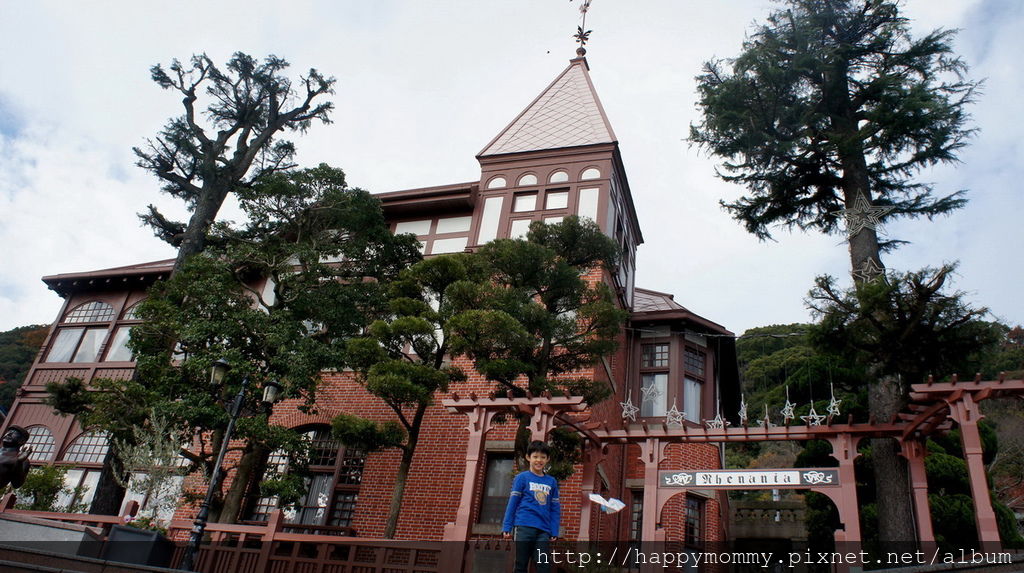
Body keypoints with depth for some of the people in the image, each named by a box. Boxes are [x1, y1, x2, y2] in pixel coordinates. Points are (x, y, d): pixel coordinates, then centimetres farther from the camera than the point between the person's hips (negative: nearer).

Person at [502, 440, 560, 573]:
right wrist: (507, 527, -3)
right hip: (525, 526, -3)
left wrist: (554, 532, 5)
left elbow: (555, 509, 13)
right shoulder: (522, 477, 3)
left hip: (543, 531, 3)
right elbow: (512, 502, 2)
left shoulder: (552, 482, 12)